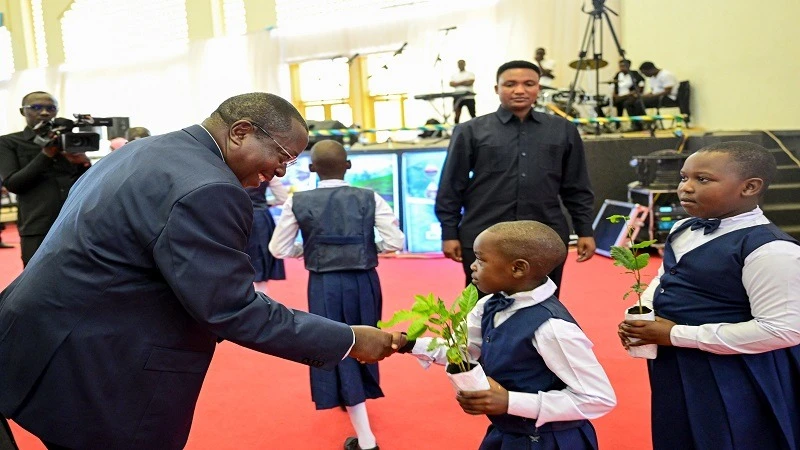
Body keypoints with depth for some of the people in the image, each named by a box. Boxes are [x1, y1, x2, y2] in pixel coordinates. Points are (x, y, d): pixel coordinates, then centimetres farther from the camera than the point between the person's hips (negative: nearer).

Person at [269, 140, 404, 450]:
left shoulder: (298, 202, -3)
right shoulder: (369, 198, -3)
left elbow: (279, 249, 2)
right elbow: (395, 242, -6)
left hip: (325, 284, -1)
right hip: (364, 281, 2)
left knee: (338, 350, 5)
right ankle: (355, 398, 48)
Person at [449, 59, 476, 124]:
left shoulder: (470, 74, 7)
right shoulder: (454, 75, 15)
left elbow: (470, 82, -10)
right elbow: (451, 84, -1)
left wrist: (458, 83, -4)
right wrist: (464, 82, -7)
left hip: (469, 97, -2)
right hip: (458, 96, 2)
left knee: (473, 114, -1)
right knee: (457, 114, 2)